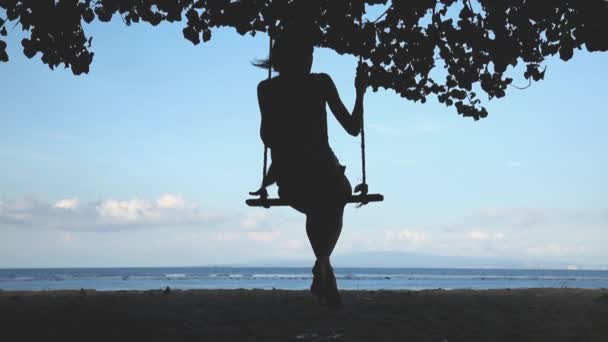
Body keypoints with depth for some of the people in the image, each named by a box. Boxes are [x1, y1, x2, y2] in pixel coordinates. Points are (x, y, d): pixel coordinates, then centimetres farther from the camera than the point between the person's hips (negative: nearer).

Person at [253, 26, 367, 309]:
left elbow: (268, 138, 3)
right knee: (334, 209, 34)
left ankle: (328, 283, 33)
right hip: (324, 177, -2)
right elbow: (353, 128, 1)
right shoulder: (321, 83, -4)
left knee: (317, 212, 37)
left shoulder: (266, 89, 1)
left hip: (288, 184, 3)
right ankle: (321, 264, 10)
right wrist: (360, 92, 13)